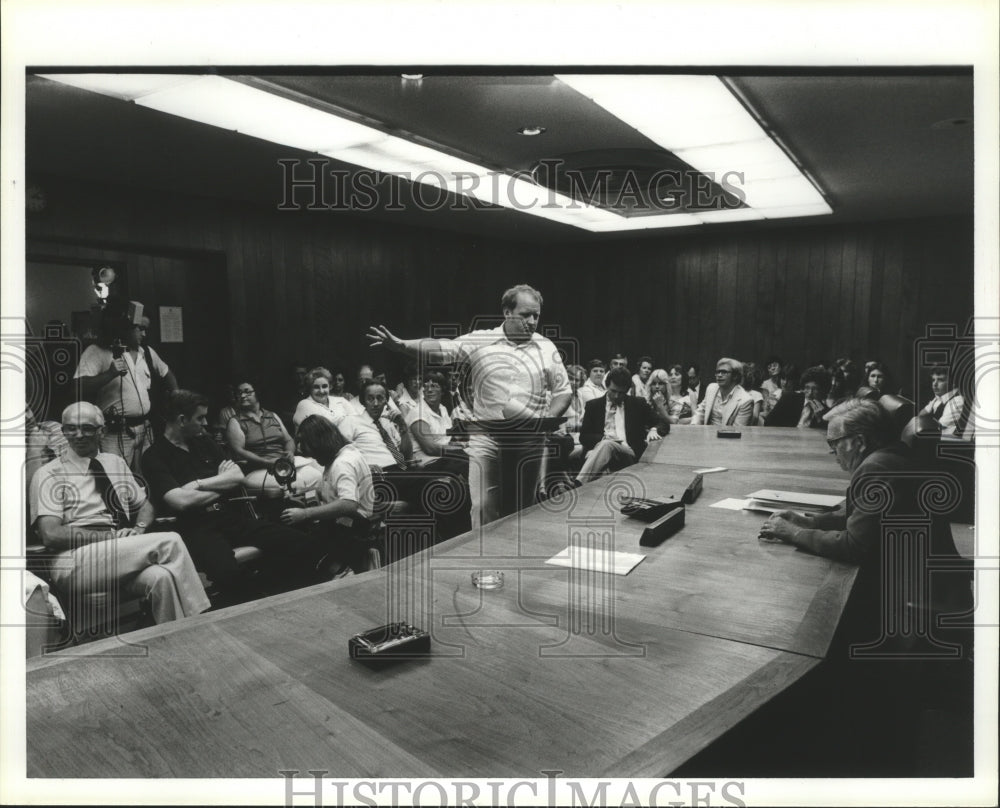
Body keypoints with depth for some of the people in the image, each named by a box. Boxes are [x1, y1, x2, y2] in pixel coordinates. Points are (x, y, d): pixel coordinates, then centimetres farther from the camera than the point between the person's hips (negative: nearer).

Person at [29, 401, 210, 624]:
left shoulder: (116, 463, 19)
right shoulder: (49, 475, 2)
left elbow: (144, 505, 22)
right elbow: (50, 535, -8)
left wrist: (139, 528, -2)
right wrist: (112, 535, -13)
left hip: (125, 555, 4)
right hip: (74, 563, -4)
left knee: (160, 577, -33)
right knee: (169, 541, -25)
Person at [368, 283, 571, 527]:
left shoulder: (546, 348, 5)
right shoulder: (480, 341, -1)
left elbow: (563, 391, 10)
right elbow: (442, 349, -13)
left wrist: (550, 418, -8)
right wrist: (400, 344, -28)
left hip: (529, 441, 2)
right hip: (487, 438, -2)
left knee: (522, 512, 12)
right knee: (483, 509, -3)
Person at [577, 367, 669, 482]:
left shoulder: (638, 404, 18)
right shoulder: (593, 405, 17)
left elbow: (664, 424, 17)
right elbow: (583, 437, 13)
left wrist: (654, 430, -7)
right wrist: (602, 438, -8)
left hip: (628, 453, 0)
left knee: (607, 445, -35)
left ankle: (578, 484, -49)